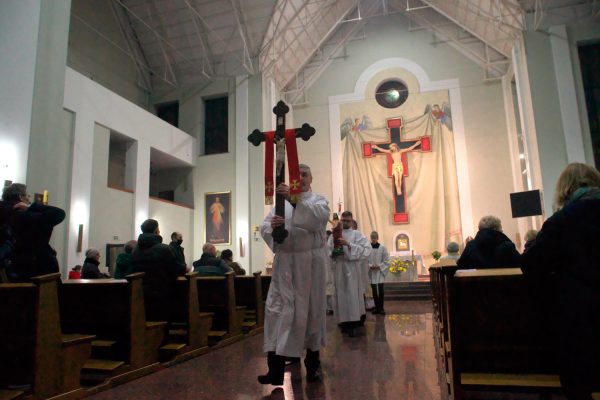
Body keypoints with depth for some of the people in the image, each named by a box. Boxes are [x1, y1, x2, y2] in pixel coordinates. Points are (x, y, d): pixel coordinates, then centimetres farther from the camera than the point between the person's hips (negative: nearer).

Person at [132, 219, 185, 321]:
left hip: (140, 296, 5)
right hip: (160, 295, -5)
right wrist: (184, 270, 13)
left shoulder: (135, 251, 4)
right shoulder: (164, 249, -12)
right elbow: (176, 271, -8)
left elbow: (133, 272, 13)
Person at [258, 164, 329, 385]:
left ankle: (312, 362, 26)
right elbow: (264, 228, 2)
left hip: (311, 262, -1)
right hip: (285, 262, 2)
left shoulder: (319, 200, 6)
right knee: (278, 307, -5)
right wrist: (271, 226, -22)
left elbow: (318, 216, -18)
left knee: (312, 308, 7)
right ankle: (276, 368, -2)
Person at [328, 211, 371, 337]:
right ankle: (344, 322, 18)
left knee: (352, 296, -5)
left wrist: (348, 244, -17)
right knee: (340, 296, 6)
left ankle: (352, 324, -1)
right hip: (337, 269, 3)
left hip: (351, 268, -3)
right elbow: (327, 250, 8)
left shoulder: (357, 234, 4)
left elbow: (366, 250, -9)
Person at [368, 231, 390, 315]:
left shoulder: (383, 248, -4)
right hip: (371, 272, 1)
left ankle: (381, 308, 6)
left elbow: (386, 261, -1)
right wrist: (370, 266, -15)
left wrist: (379, 266, -12)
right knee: (374, 291, 8)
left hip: (380, 272, -1)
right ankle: (377, 307, 18)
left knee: (380, 291, -5)